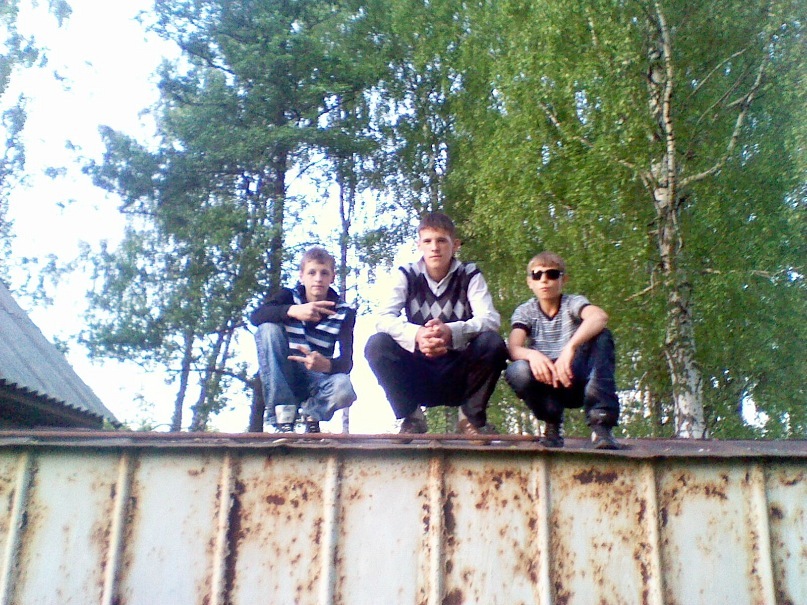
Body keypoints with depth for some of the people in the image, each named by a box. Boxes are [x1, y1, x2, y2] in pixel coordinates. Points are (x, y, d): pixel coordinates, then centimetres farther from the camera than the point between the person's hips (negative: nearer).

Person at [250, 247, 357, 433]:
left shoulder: (344, 312, -3)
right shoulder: (288, 296, -3)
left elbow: (346, 361, -15)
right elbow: (255, 316, -23)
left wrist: (326, 365, -40)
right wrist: (292, 311, -42)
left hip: (318, 378, -1)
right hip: (283, 379, 1)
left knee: (343, 389, -36)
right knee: (269, 328, -26)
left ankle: (312, 415, 2)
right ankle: (283, 418, -25)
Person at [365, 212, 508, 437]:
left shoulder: (470, 275, -3)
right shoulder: (406, 275, -2)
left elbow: (490, 319, -18)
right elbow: (384, 318, -16)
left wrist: (450, 332, -40)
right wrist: (416, 334, -39)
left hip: (459, 376, 0)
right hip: (417, 377, 0)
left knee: (493, 343, -27)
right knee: (376, 345, -25)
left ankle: (472, 416, -3)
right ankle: (410, 416, -5)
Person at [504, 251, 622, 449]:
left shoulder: (573, 303, -3)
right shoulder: (525, 312, 2)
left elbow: (600, 316, -28)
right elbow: (513, 348, -16)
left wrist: (570, 347, -45)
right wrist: (531, 354, -40)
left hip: (576, 380, 0)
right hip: (546, 383, 1)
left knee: (601, 335, -25)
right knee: (517, 371, -32)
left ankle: (601, 423, -25)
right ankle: (552, 424, -5)